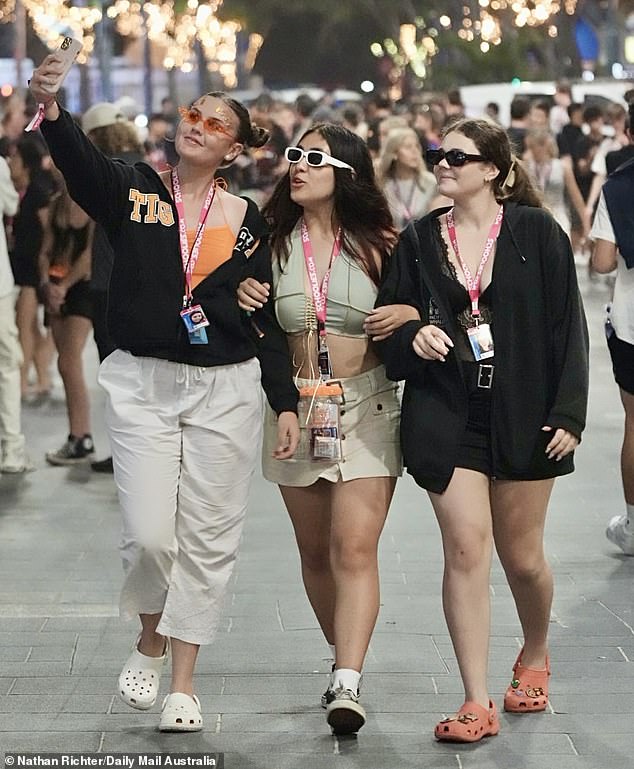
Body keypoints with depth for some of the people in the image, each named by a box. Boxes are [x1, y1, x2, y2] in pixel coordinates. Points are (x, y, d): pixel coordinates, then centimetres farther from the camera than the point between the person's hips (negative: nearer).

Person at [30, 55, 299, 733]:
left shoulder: (245, 220, 6)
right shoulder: (133, 191, 1)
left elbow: (267, 321, 9)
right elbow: (80, 162, -21)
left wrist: (286, 403, 4)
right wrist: (49, 108, -42)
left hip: (225, 390, 1)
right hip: (142, 382, -1)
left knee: (206, 539, 4)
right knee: (148, 536, -8)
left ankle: (183, 684, 16)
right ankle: (149, 643, 23)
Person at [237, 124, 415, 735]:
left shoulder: (376, 244, -2)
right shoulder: (271, 242, 4)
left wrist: (408, 314, -14)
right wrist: (241, 297, -9)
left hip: (366, 408, -3)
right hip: (294, 408, 3)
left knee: (355, 549, -13)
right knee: (316, 552, 11)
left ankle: (347, 686, -18)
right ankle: (341, 660, 29)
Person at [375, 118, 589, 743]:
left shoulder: (536, 233, -2)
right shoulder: (418, 241, 5)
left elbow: (567, 326, -2)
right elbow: (390, 324, 10)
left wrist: (567, 413, -6)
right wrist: (413, 337, -14)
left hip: (522, 414, -1)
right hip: (446, 415, 1)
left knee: (522, 557, 9)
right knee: (465, 549, -9)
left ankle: (534, 656, 40)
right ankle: (476, 704, -4)